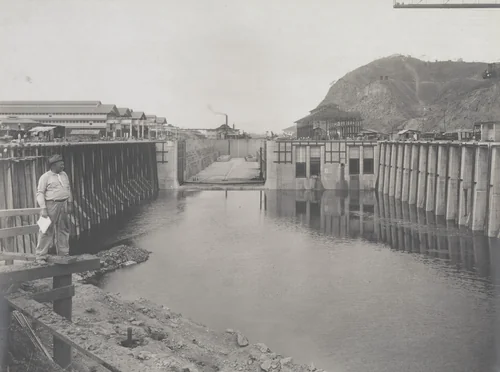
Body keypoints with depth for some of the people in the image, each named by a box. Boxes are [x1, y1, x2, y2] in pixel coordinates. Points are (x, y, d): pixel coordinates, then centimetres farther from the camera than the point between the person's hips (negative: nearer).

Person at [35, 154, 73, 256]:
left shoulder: (64, 175, 13)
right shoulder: (45, 177, -6)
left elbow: (68, 190, 19)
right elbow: (40, 193, -8)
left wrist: (70, 204, 14)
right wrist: (43, 208, -16)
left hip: (63, 205, 6)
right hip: (51, 205, -6)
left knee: (63, 229, 11)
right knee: (47, 230, -5)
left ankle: (63, 253, 20)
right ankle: (41, 254, 3)